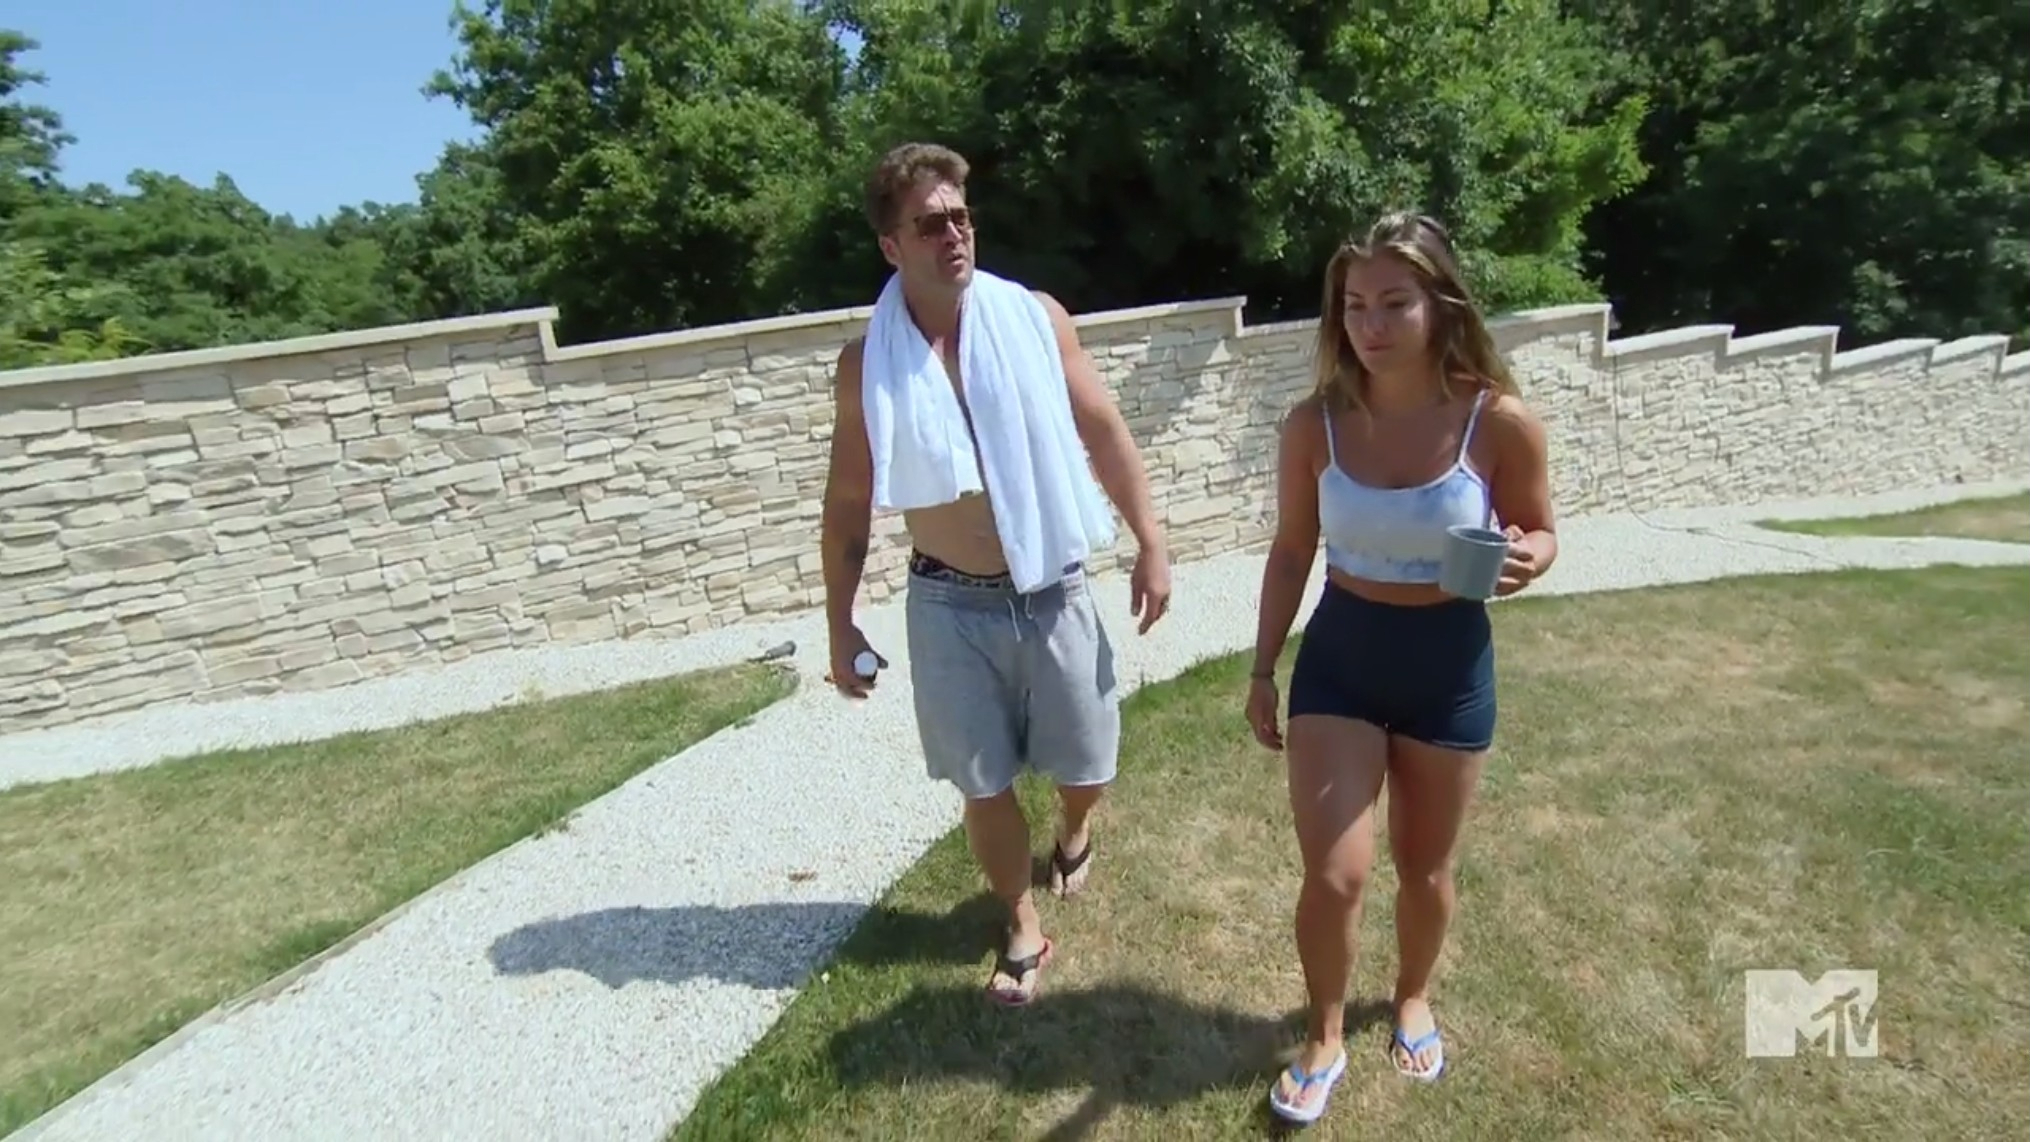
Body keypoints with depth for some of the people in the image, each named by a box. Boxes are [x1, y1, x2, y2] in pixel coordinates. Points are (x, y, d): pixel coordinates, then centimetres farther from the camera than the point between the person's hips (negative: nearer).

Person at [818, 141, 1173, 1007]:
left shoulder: (1035, 318, -5)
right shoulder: (867, 365, -5)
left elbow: (1104, 432, 1)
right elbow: (848, 503, 1)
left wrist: (1151, 544, -2)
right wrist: (840, 624, 2)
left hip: (1053, 593, 1)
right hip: (949, 605, 0)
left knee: (1085, 766, 13)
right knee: (984, 783, 9)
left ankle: (1074, 832, 50)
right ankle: (1024, 930, 33)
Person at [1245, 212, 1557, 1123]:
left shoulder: (1500, 422, -15)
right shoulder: (1315, 423, -11)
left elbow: (1541, 534, 0)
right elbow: (1291, 552, 1)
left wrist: (1525, 561, -25)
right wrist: (1263, 670, 4)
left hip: (1450, 664, 0)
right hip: (1339, 657, 1)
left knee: (1425, 868, 18)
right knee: (1333, 874, -1)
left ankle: (1413, 999, 49)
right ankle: (1325, 1037, 28)